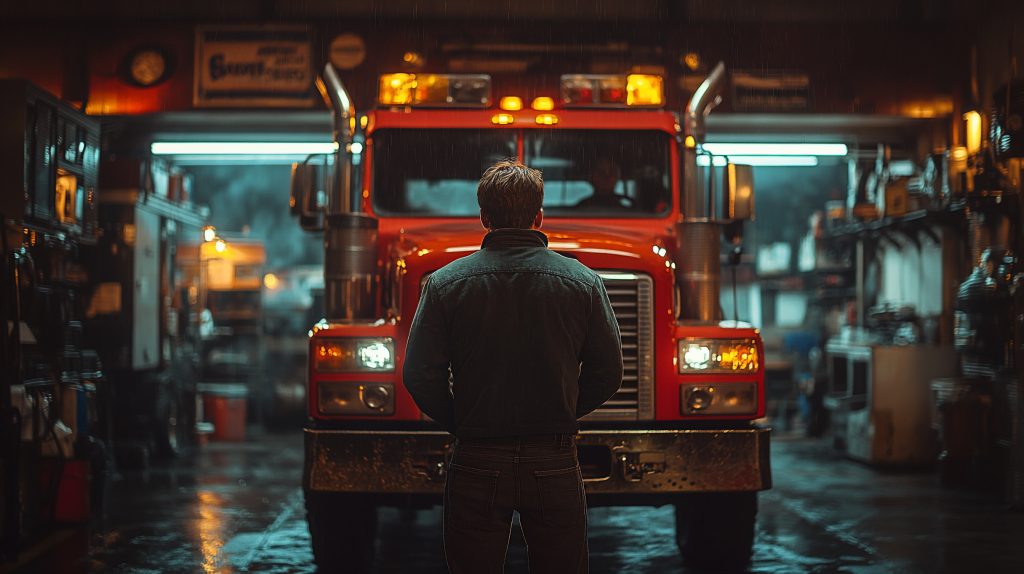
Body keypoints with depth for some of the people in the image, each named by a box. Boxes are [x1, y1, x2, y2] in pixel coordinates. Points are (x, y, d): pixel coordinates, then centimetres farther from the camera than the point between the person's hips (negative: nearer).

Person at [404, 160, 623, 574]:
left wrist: (461, 424, 9)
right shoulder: (582, 281, -1)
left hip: (477, 463, 0)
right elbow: (607, 372, 3)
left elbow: (420, 377, -6)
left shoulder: (445, 283, -4)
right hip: (555, 463, 1)